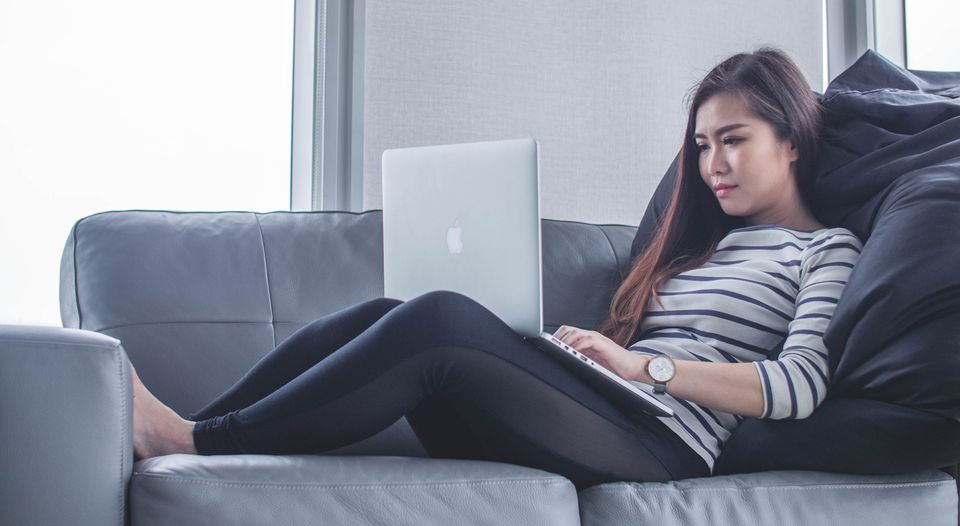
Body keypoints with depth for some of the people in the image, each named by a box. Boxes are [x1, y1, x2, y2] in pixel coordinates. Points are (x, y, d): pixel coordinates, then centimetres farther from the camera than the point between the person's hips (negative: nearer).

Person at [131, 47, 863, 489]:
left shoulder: (828, 250, 11)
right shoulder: (700, 244, 30)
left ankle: (195, 441, -23)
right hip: (603, 417, 7)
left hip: (660, 441, -7)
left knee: (439, 318, -28)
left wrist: (643, 365, -10)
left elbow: (801, 387, -8)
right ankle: (178, 434, -17)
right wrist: (592, 350, 0)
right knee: (382, 318, -14)